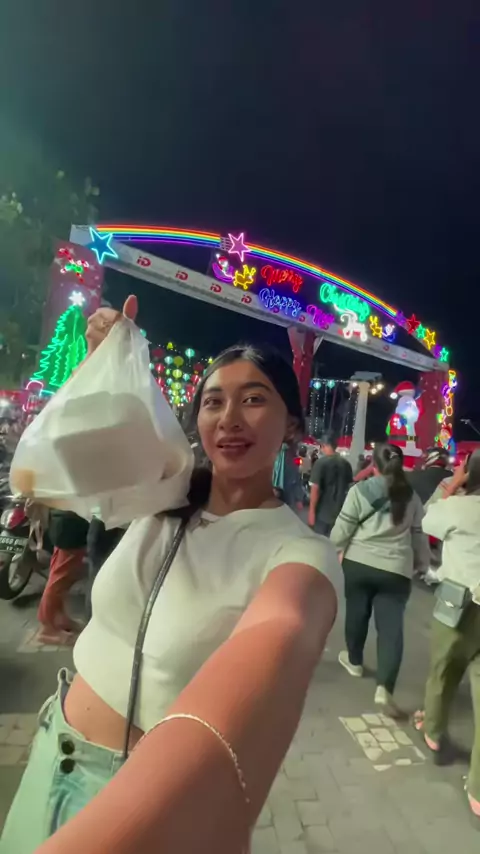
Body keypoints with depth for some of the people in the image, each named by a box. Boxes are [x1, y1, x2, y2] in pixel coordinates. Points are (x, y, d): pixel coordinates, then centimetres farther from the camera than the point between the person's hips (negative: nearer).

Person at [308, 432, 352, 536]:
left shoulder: (321, 462, -12)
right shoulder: (346, 463, 3)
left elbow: (315, 488, -15)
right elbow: (349, 486, 11)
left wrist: (312, 511, -8)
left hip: (323, 513, -5)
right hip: (341, 512, 5)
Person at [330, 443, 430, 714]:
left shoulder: (360, 490, -5)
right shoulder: (411, 496, 5)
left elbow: (343, 527, -4)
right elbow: (419, 534, 11)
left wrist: (336, 548, 15)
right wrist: (422, 562, 26)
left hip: (359, 562, -1)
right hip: (396, 569, 1)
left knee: (357, 612, 19)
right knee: (392, 625, 3)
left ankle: (354, 660, 38)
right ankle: (385, 687, -5)